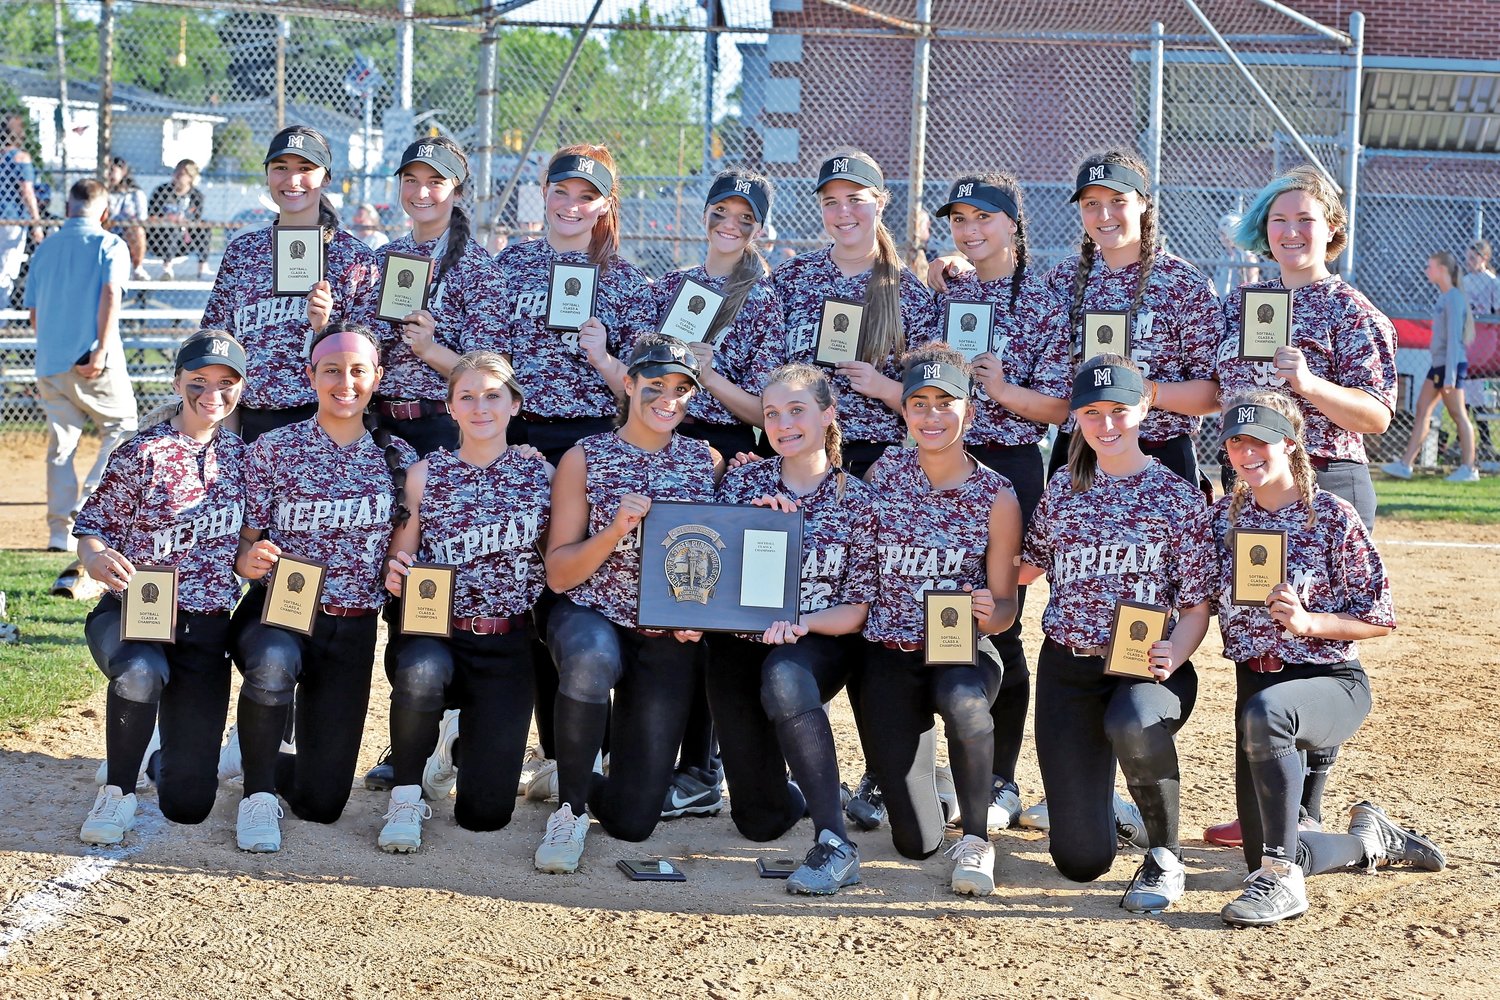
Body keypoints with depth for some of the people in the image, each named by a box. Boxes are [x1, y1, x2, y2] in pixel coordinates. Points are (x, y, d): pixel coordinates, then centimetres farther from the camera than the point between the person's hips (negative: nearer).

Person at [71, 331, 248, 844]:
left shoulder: (241, 455, 6)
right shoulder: (143, 453, -7)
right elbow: (93, 523, -7)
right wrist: (95, 557, -29)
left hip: (206, 625, 4)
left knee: (188, 804, -1)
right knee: (140, 673, -43)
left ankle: (156, 753, 38)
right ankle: (118, 787, -14)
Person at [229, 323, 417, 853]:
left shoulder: (397, 456, 3)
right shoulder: (273, 449, -4)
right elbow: (244, 548, -3)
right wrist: (249, 560, -26)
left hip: (352, 630, 3)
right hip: (276, 614, -3)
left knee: (321, 802, 0)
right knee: (275, 661, -42)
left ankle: (260, 757, 36)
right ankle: (258, 792, -16)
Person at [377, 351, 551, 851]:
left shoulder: (541, 475, 3)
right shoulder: (425, 475, 2)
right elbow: (400, 558, 4)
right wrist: (396, 572, -19)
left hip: (505, 645, 1)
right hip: (432, 633, -1)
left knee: (486, 812, -4)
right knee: (421, 675, -41)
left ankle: (457, 741, 34)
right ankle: (405, 797, -11)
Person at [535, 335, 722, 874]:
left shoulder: (707, 461, 5)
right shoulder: (585, 458, -2)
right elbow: (559, 574, -5)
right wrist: (617, 529, -21)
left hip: (670, 641, 2)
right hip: (591, 618, -2)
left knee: (632, 820, -3)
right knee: (592, 658, -43)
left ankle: (584, 787, 36)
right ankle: (570, 809, -19)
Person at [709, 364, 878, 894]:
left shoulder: (856, 500, -5)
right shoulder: (742, 482, 0)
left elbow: (858, 608, -7)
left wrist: (801, 624, -26)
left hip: (820, 644, -3)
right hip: (741, 644, 3)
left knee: (782, 678, -42)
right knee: (760, 822, -1)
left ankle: (835, 844, -37)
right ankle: (800, 793, 40)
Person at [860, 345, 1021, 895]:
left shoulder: (996, 496, -5)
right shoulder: (884, 472, 0)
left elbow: (1005, 603, -2)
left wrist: (990, 614, -26)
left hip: (962, 650, -2)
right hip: (890, 653, 2)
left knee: (963, 699, -42)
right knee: (914, 841, -3)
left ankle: (975, 839, -19)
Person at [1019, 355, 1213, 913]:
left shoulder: (1177, 497, 0)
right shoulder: (1062, 490, 9)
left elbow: (1197, 606, -4)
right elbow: (1029, 568, 21)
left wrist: (1175, 655, -22)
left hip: (1146, 665, -3)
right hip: (1067, 668, 3)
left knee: (1133, 725, -43)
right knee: (1080, 861, -5)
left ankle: (1164, 856, -15)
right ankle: (1083, 787, 34)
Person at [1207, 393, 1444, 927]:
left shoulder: (1333, 517, -9)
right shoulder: (1220, 518, 4)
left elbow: (1379, 618, -8)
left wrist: (1307, 622, -22)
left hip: (1333, 682, -6)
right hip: (1254, 683, 6)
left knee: (1264, 712, -42)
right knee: (1263, 856, 6)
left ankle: (1282, 880, -32)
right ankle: (1367, 839, 38)